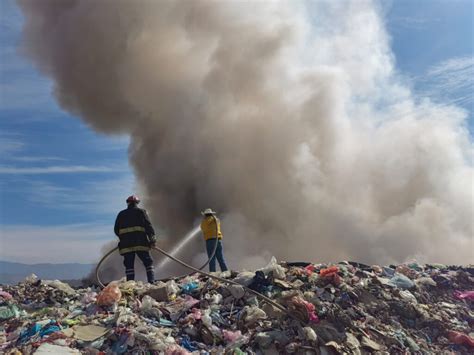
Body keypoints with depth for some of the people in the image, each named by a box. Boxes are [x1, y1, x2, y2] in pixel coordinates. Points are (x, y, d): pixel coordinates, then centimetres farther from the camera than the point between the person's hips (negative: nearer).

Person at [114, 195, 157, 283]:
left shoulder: (121, 214, 16)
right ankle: (151, 282, -8)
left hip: (126, 244, 3)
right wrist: (152, 238, -5)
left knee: (129, 265, 5)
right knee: (148, 263, 3)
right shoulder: (141, 212, 7)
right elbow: (148, 226, -3)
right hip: (140, 243, -2)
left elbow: (116, 229, 16)